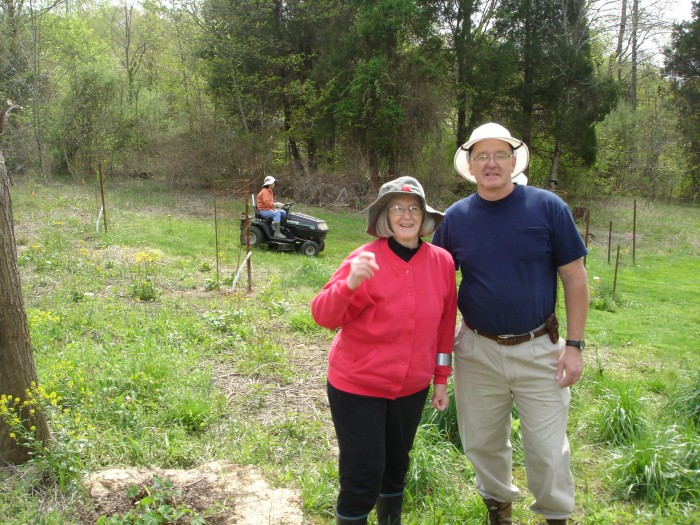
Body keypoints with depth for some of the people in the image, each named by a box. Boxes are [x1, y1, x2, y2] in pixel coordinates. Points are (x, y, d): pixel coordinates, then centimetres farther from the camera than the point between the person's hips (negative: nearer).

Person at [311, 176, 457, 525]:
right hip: (358, 386, -4)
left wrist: (441, 379, 10)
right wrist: (350, 282, -39)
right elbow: (324, 316, -21)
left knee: (396, 465, 20)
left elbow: (444, 325, 6)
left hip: (412, 388, 4)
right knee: (363, 474, 1)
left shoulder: (442, 261, -4)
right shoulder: (365, 259, -17)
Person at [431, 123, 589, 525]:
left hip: (538, 350, -2)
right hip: (477, 352, 2)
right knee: (482, 443, 16)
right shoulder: (456, 217, -1)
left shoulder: (548, 207, -8)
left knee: (548, 451, 6)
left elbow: (575, 279, -4)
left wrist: (575, 345, -7)